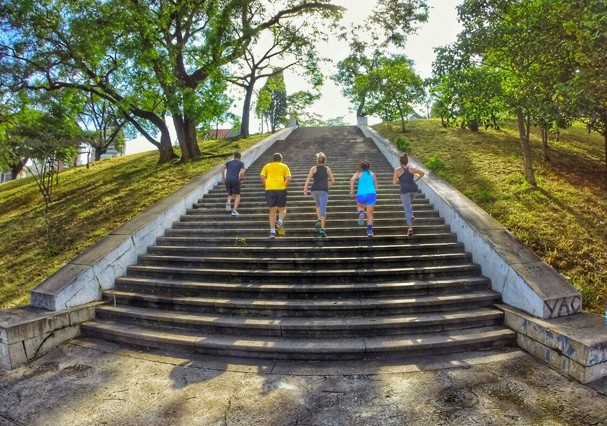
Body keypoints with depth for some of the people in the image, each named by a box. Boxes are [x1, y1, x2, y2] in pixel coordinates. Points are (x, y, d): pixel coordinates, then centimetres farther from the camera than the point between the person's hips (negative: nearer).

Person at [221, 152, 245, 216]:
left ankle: (228, 202, -10)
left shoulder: (229, 162, 23)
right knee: (237, 196, 6)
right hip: (235, 180, -3)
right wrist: (241, 178, 17)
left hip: (227, 180, 4)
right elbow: (242, 172, -3)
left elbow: (222, 166, 3)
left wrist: (223, 177, 8)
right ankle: (234, 210, -12)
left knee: (230, 194, 23)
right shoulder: (241, 163, 14)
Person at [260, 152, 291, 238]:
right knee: (282, 209, 12)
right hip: (281, 189, -1)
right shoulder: (284, 166, 13)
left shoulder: (267, 166, 15)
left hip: (269, 189, 1)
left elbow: (261, 177, 3)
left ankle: (272, 231, 2)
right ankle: (280, 221, -17)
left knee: (272, 211, 8)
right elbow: (288, 179, -1)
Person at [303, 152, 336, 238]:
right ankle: (322, 228, -17)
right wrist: (329, 185, 35)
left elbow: (309, 177, -4)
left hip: (315, 189, 1)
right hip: (324, 190, -1)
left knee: (318, 205, 30)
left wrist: (305, 187, -11)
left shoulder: (314, 168, 12)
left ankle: (319, 220, 19)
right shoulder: (327, 169, 14)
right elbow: (333, 181, 15)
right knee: (323, 209, -6)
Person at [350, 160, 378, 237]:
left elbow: (352, 180, -7)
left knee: (360, 207, 29)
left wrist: (352, 190, -1)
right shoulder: (373, 174, 17)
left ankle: (361, 213, -5)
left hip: (361, 194, -1)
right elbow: (376, 186, 18)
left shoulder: (359, 173, 12)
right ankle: (369, 230, -4)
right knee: (370, 214, 9)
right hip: (371, 194, 1)